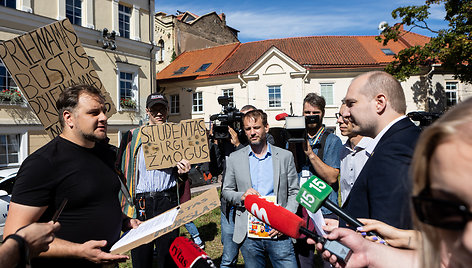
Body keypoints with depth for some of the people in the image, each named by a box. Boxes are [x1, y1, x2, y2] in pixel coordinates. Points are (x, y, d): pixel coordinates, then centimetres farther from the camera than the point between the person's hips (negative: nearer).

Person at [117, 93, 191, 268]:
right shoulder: (132, 137, 7)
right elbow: (122, 171, 6)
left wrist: (182, 173, -7)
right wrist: (124, 205, -4)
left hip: (168, 201, 1)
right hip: (140, 203, 0)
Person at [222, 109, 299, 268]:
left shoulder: (285, 156, 3)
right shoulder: (234, 159, 4)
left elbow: (294, 193, 5)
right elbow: (226, 191, 10)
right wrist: (242, 196, -11)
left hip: (278, 233, -1)